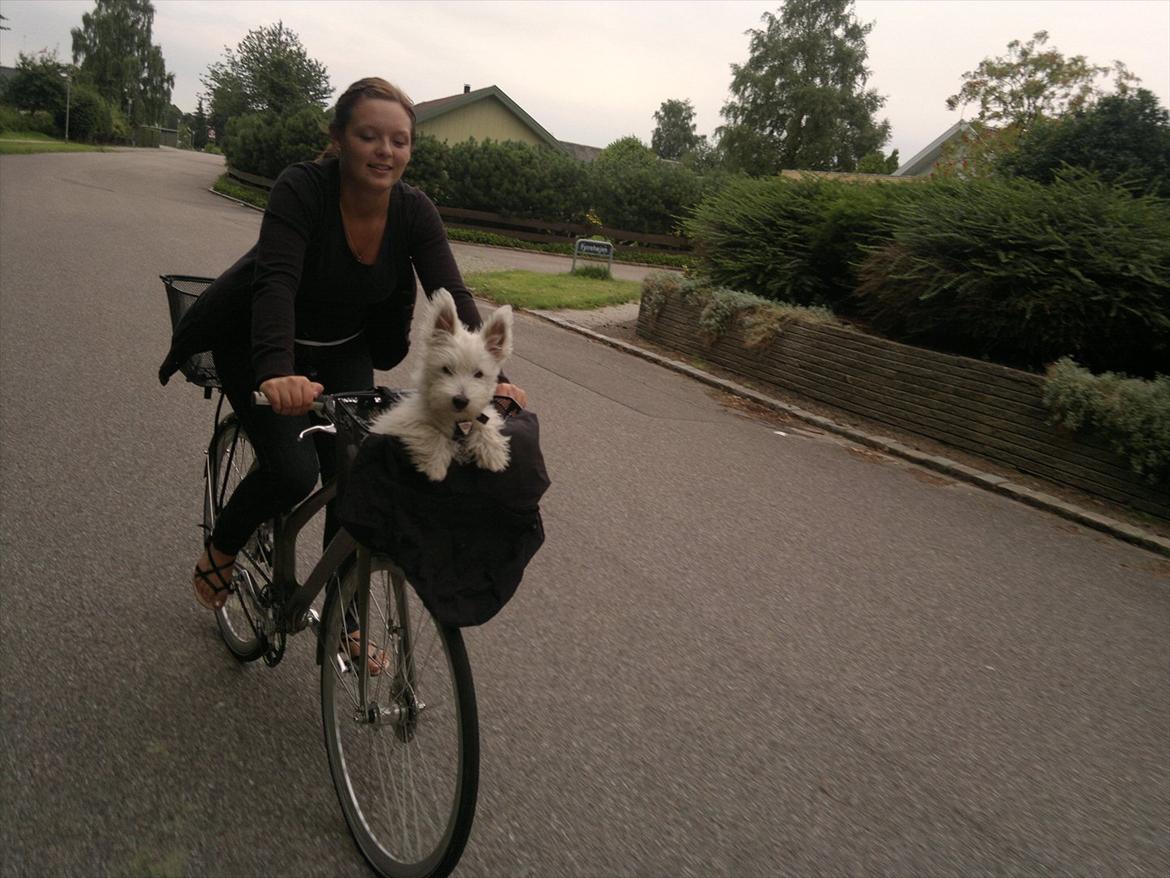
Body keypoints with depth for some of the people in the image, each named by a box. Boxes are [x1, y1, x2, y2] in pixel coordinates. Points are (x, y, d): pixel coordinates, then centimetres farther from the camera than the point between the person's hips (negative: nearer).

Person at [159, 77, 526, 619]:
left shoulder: (415, 211, -17)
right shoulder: (301, 188, -28)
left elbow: (452, 297, -26)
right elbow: (275, 282, -41)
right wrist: (276, 372, -59)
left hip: (342, 351, 4)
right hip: (256, 344, -4)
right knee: (293, 470, -20)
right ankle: (219, 551, 13)